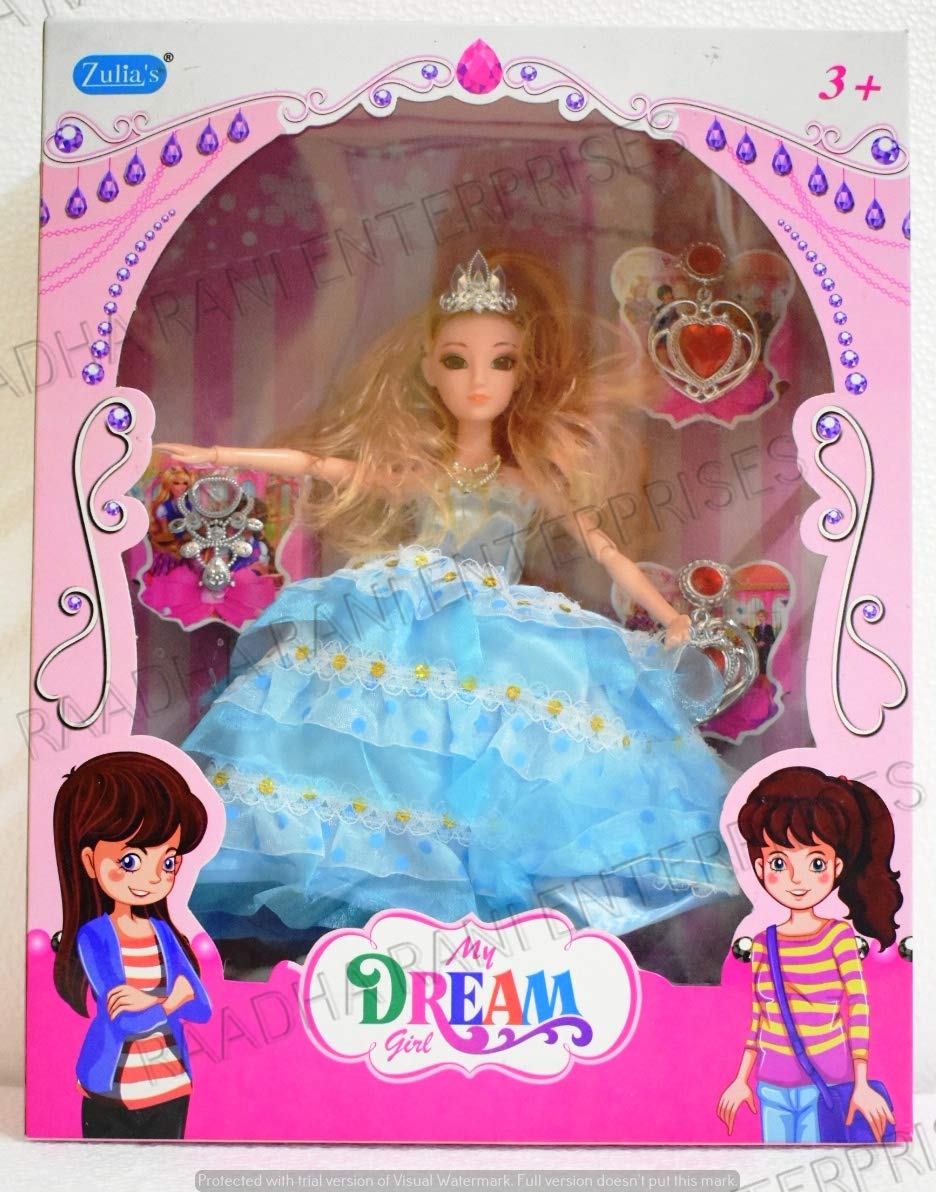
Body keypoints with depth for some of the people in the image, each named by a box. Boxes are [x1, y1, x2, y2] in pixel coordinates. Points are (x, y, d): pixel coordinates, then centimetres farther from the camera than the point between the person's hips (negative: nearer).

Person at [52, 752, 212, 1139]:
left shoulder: (162, 932, -1)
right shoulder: (93, 936, -14)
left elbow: (203, 1010, -6)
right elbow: (125, 1020, -23)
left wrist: (151, 1001, -21)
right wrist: (175, 995, -15)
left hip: (170, 1090, 4)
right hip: (110, 1094, -4)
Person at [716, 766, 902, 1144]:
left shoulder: (839, 935, -8)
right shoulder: (764, 942, 3)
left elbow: (859, 1006, -9)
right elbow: (758, 1015, 10)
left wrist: (862, 1085, -12)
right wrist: (741, 1080, 13)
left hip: (827, 1085, -4)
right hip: (772, 1086, 4)